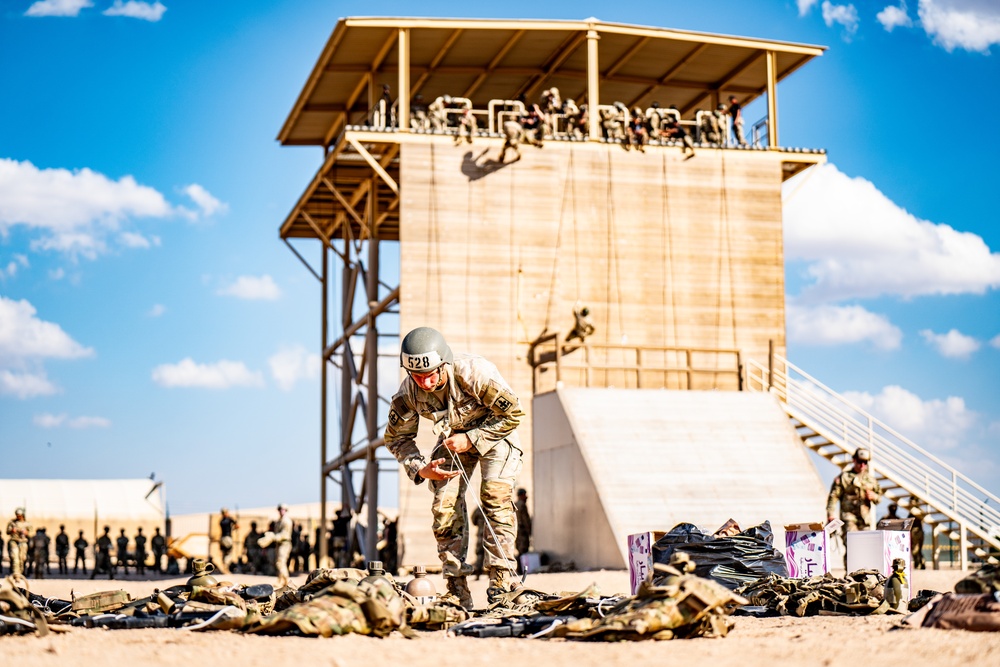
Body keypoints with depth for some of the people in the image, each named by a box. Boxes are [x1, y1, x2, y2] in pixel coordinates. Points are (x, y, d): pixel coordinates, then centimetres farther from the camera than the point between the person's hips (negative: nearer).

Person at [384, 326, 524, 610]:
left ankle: (503, 578, -17)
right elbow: (397, 438, -6)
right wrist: (419, 468, -21)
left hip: (495, 431, -3)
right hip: (453, 438, 3)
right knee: (445, 504, -9)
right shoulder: (408, 392, -24)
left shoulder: (474, 373, -36)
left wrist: (471, 439, -29)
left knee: (495, 495, -21)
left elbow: (512, 413, -24)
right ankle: (457, 592, -4)